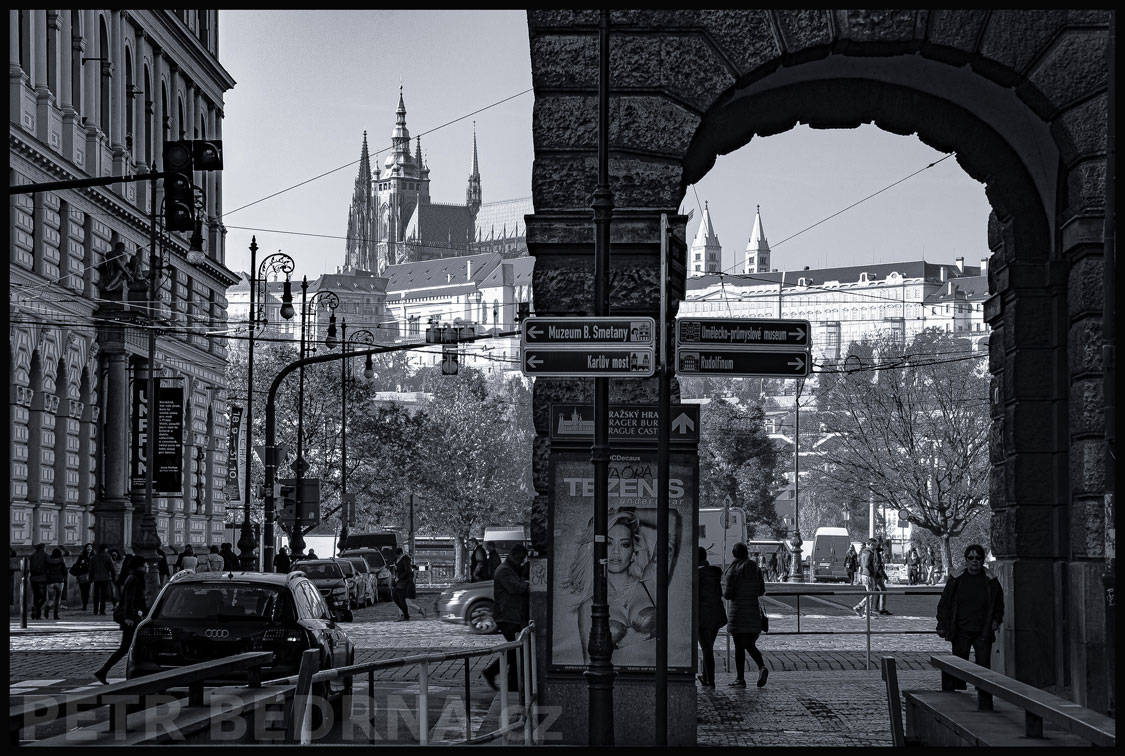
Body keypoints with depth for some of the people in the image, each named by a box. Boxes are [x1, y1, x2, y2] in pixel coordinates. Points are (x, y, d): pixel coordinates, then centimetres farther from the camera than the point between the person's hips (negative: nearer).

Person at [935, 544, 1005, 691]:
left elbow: (999, 604, 15)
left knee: (983, 666, 0)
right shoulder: (956, 580, 4)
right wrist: (942, 626, 3)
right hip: (961, 632, 0)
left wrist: (996, 620, 0)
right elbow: (944, 604, 8)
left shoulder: (991, 581, 5)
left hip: (983, 633, 0)